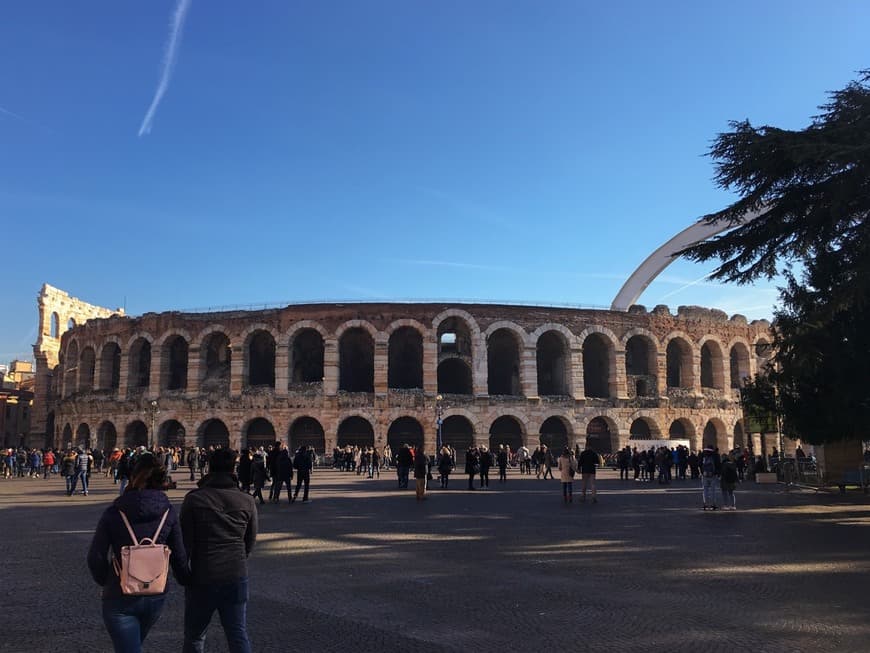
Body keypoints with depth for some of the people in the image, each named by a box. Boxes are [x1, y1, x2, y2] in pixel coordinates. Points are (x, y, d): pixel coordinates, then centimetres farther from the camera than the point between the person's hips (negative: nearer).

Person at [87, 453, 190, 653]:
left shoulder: (113, 513, -10)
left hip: (119, 598, -3)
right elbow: (179, 556, -2)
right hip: (156, 597, 4)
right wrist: (186, 580, 17)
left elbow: (95, 557, -9)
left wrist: (105, 581, 10)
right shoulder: (168, 512, -5)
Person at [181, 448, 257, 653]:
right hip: (236, 577, 2)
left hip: (202, 577, -2)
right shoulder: (247, 501, 1)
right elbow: (250, 542, 8)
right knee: (239, 635, 7)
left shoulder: (194, 498, -7)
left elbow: (185, 541, -6)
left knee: (194, 636, 16)